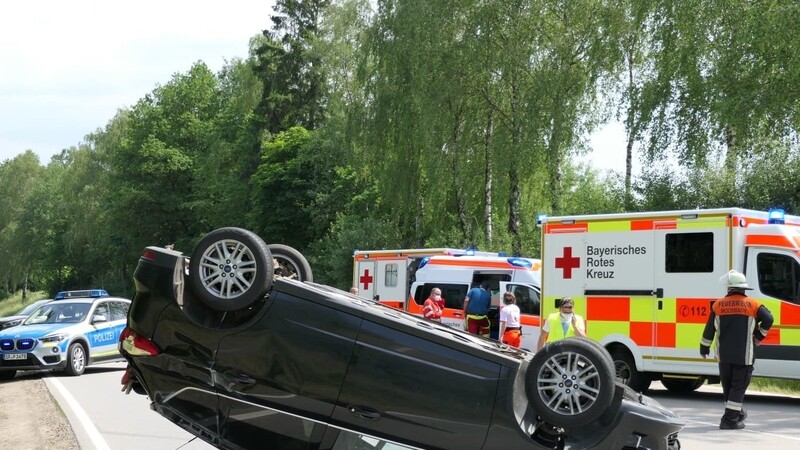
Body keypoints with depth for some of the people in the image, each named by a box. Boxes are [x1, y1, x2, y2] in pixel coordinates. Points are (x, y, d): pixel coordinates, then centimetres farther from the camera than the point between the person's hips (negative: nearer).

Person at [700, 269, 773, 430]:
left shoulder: (718, 305, 3)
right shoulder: (752, 304, -3)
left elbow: (709, 329, 5)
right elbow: (768, 320, -11)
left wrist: (704, 348, 17)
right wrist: (759, 336, 5)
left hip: (723, 355, 3)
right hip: (744, 355, -3)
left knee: (727, 386, 17)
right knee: (739, 386, 0)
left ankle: (737, 413, 31)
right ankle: (730, 419, -7)